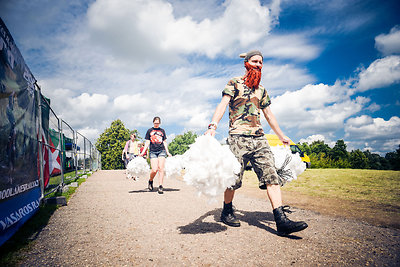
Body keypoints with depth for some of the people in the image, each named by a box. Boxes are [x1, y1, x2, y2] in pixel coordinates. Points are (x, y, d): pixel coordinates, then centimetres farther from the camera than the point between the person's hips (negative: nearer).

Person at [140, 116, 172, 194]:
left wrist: (167, 152, 14)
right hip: (153, 152, -1)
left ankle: (160, 186, -4)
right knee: (154, 170, -12)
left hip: (162, 151, 1)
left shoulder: (162, 131, 15)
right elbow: (147, 142, 10)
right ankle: (150, 181, 18)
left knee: (161, 169, -10)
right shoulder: (149, 131, 12)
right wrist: (143, 152, 1)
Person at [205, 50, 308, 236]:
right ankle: (226, 211, 23)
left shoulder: (261, 90, 22)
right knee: (234, 178, 0)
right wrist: (213, 125, -25)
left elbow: (269, 114, 27)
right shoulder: (234, 83, 5)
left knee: (271, 175, -7)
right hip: (238, 137, -5)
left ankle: (281, 221, -8)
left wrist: (281, 136, 29)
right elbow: (223, 104, -9)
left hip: (259, 138, 5)